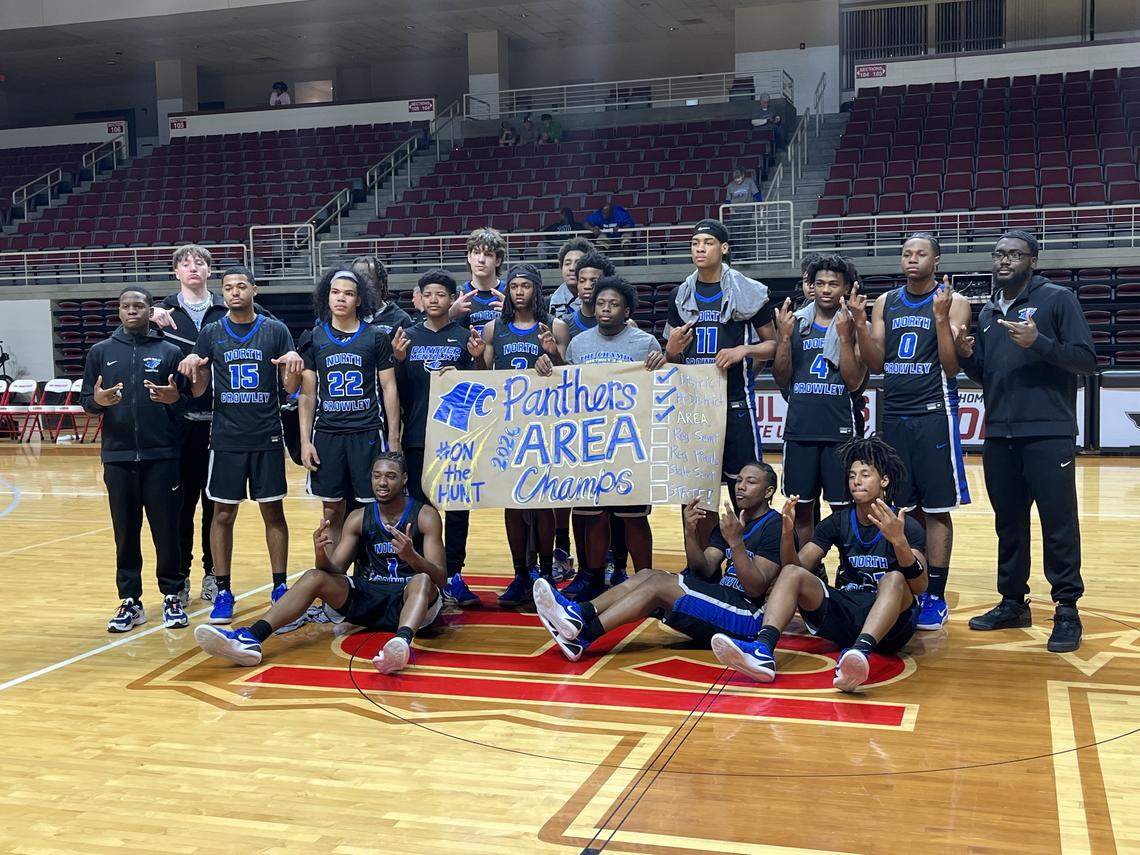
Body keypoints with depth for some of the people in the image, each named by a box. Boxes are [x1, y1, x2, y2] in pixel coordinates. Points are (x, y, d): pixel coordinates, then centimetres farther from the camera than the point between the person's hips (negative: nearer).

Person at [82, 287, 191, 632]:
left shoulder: (170, 351, 4)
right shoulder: (101, 352, 9)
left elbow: (188, 401, 4)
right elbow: (85, 401, 9)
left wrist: (174, 398, -18)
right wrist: (98, 401, -13)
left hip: (162, 457, -2)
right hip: (118, 457, 2)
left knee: (167, 530, 2)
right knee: (125, 532, 7)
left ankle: (172, 597, 14)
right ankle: (130, 601, 16)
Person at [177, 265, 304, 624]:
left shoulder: (275, 330, 2)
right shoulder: (211, 333, 5)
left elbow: (291, 387, 1)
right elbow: (198, 390, 5)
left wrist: (294, 367, -20)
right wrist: (192, 369, -16)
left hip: (267, 437, -1)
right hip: (226, 438, 1)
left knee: (273, 512, 5)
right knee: (223, 514, 4)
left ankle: (280, 587, 14)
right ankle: (222, 591, 13)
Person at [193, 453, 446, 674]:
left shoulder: (425, 515, -5)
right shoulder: (358, 518, 6)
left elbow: (439, 579, -14)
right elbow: (335, 570, 0)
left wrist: (411, 556, -35)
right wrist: (321, 554, -24)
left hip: (408, 597, -4)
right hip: (365, 597, 4)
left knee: (422, 581, -37)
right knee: (314, 577, -19)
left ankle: (402, 643, -68)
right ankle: (250, 639, -35)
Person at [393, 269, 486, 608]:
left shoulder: (466, 337, 3)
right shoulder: (409, 336, 7)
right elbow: (398, 388, 7)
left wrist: (478, 359, -16)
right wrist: (399, 360, -12)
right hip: (418, 435, 1)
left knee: (458, 507, 3)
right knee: (419, 505, 5)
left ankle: (453, 576, 10)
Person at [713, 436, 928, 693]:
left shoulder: (908, 527, -4)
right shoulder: (837, 523, 9)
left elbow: (920, 587, -19)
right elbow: (795, 565, 0)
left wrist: (898, 540, -36)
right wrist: (788, 533, -20)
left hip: (890, 622, -3)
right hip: (843, 612, 4)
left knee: (895, 579, -34)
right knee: (792, 574, -18)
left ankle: (859, 653, -60)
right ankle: (763, 650, -43)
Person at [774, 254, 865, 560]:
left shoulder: (856, 327, 1)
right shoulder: (795, 323, 7)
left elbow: (855, 382, -8)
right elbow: (781, 379, 4)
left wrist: (844, 336, -16)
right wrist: (784, 336, -7)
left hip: (839, 431, -2)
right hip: (799, 429, 3)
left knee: (843, 509, 3)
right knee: (801, 509, 9)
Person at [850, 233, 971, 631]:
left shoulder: (953, 302, -3)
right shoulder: (885, 302, 10)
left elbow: (952, 367, -10)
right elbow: (876, 364, 7)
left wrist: (941, 318, -21)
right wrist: (860, 324, -6)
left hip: (933, 415, -4)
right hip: (894, 415, 4)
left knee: (936, 509, 0)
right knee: (903, 508, 9)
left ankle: (935, 597, 6)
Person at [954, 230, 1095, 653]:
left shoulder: (1058, 299, -1)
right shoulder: (987, 312, 16)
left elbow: (1087, 360, -8)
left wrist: (1039, 342, -21)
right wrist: (966, 354, 0)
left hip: (1048, 433, -6)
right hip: (999, 435, 6)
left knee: (1059, 523, -4)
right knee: (1008, 522, 13)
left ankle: (1067, 611, 4)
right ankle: (1013, 602, 23)